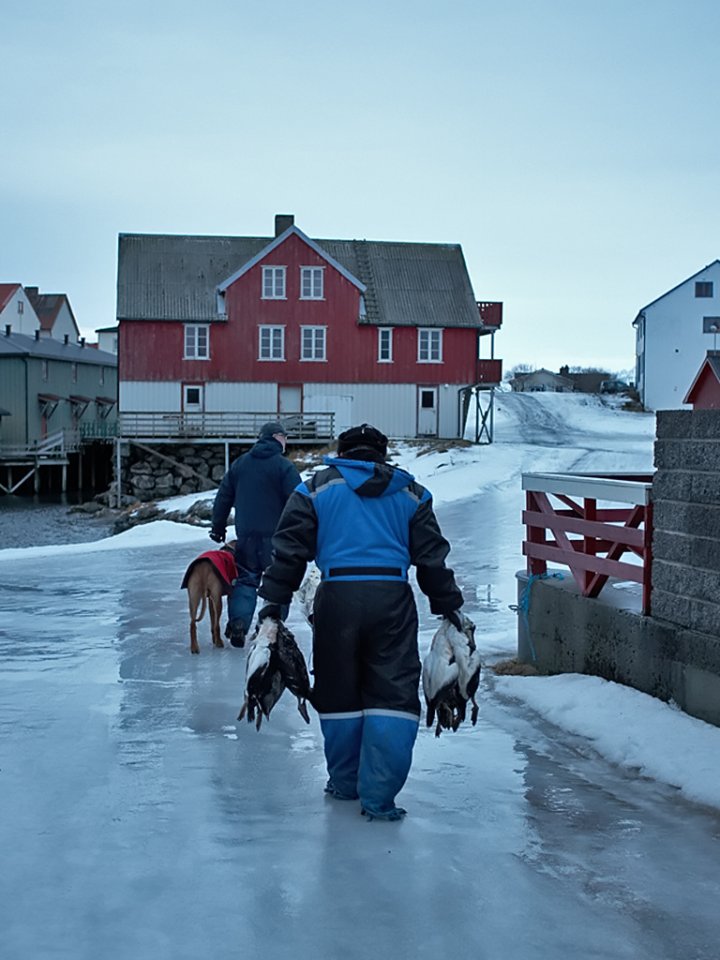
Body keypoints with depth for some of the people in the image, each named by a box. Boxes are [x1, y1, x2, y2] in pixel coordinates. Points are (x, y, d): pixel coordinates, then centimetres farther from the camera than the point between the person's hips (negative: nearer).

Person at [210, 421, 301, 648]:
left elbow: (223, 498, 14)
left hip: (246, 536, 4)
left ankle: (237, 624, -4)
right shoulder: (284, 466, -7)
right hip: (276, 536, -4)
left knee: (245, 579, 10)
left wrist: (218, 527, 23)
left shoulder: (239, 464, 10)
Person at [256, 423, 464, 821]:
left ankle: (345, 782, 25)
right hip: (392, 597, 0)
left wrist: (273, 600, 7)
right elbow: (432, 556, 15)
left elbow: (289, 548, 5)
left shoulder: (317, 487, 12)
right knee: (393, 694, 2)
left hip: (337, 595, 0)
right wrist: (448, 607, 20)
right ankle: (378, 795, -5)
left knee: (338, 693, 13)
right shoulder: (410, 492, 16)